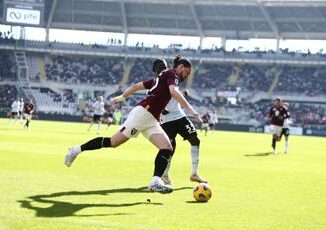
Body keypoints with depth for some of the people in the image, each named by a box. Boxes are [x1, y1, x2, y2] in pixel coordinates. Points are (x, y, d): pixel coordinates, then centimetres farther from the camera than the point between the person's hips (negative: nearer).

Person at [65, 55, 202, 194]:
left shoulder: (161, 78, 27)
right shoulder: (172, 74, 1)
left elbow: (137, 86, 31)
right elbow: (174, 91, -20)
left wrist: (122, 97, 40)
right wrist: (190, 109, -22)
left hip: (151, 120, 10)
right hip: (143, 112, -10)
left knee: (167, 148, -10)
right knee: (113, 142, -9)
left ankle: (155, 182, -24)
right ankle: (77, 150, 4)